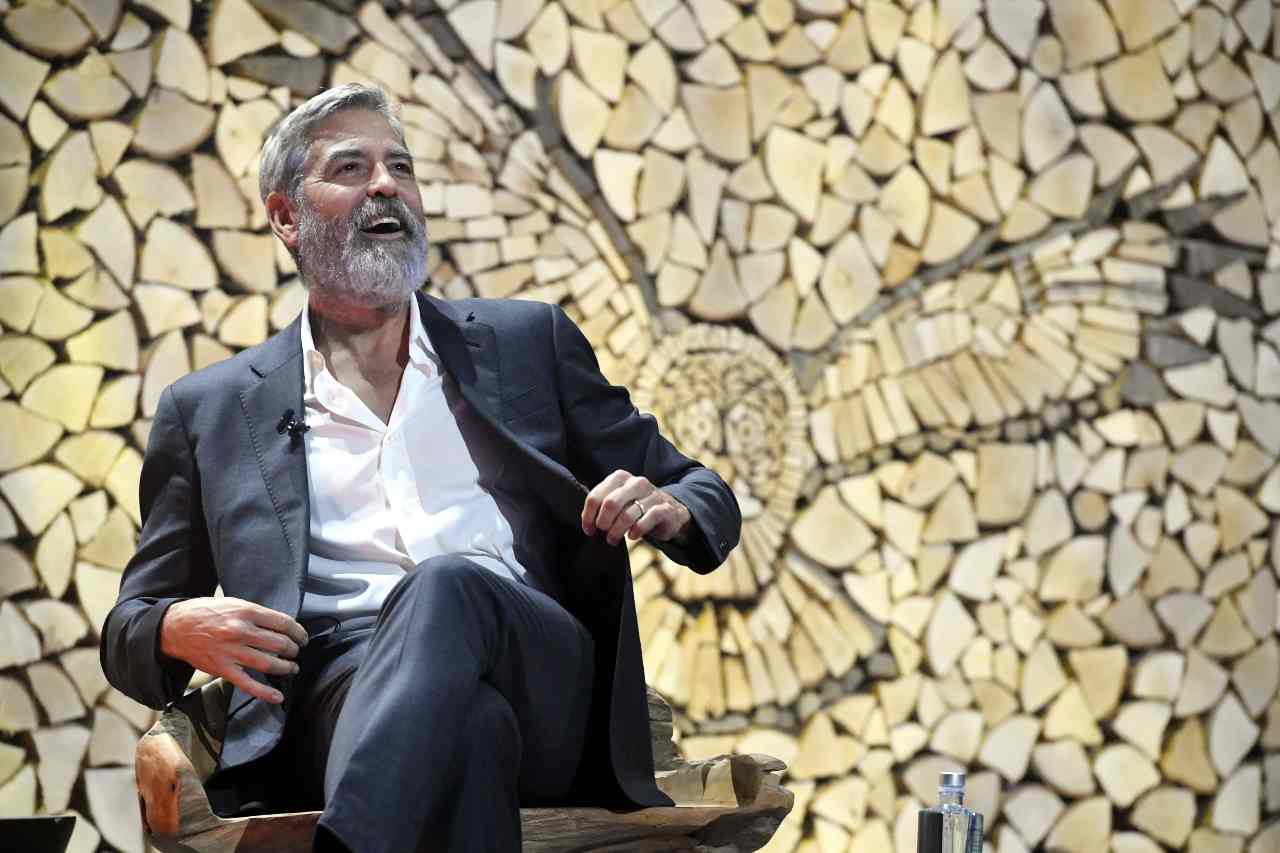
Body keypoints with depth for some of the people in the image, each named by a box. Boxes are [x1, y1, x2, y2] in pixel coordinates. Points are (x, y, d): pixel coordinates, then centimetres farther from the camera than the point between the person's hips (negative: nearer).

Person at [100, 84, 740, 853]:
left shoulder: (528, 342, 25)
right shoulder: (210, 410, 22)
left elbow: (707, 500, 27)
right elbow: (128, 632, 23)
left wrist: (668, 510, 0)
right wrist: (182, 629, -3)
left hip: (541, 683, 1)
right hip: (341, 690, -1)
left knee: (446, 583, -38)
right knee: (465, 721, -40)